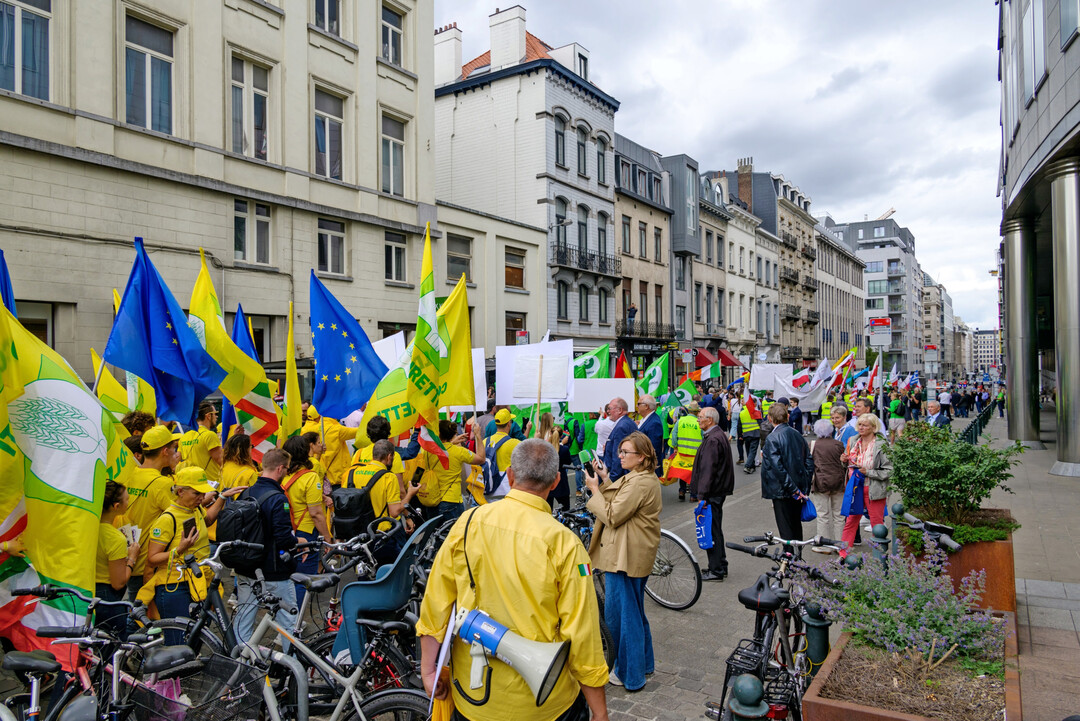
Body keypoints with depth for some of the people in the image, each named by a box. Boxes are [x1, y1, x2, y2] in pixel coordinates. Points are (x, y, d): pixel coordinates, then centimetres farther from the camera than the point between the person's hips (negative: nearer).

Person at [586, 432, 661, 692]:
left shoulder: (640, 483, -23)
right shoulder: (644, 478, 11)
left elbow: (612, 516, -22)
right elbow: (618, 503, 11)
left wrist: (595, 489, -13)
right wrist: (605, 480, 2)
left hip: (625, 558, -11)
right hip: (634, 555, 11)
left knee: (620, 614, 1)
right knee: (634, 612, 23)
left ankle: (628, 674, 14)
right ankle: (644, 663, 37)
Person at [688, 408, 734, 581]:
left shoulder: (713, 440, -19)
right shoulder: (720, 435, 14)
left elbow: (708, 469, -24)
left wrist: (702, 495, -24)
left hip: (712, 493, -11)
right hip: (719, 490, 11)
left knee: (712, 531, -3)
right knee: (715, 529, 17)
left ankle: (716, 571, 3)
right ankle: (721, 566, 26)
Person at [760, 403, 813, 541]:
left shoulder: (772, 439, -16)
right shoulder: (797, 434, 5)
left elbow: (778, 468, -22)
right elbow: (809, 460, 9)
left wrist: (793, 490, -16)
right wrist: (805, 486, 11)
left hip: (782, 492, -7)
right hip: (800, 489, 7)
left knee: (786, 531, 0)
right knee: (796, 526, 19)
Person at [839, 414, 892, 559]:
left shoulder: (881, 445, -11)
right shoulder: (853, 442, 6)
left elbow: (888, 470, -12)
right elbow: (848, 464, 20)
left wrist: (868, 472, -18)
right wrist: (844, 461, -2)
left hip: (874, 489, -5)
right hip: (855, 487, 5)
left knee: (877, 524, 8)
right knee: (850, 521, 9)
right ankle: (842, 555, 16)